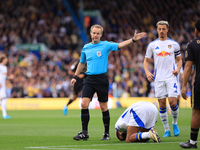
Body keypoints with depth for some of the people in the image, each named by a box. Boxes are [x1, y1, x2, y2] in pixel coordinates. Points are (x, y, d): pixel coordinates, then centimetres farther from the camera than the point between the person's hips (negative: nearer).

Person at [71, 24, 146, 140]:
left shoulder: (106, 45, 0)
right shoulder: (86, 47, 12)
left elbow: (120, 45, -14)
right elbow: (82, 63, 25)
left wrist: (133, 39, -28)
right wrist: (75, 77, 25)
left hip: (101, 79, -3)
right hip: (89, 79, 3)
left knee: (104, 107, 2)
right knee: (84, 104, -9)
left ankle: (107, 134, 13)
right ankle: (84, 133, -3)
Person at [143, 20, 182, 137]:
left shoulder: (174, 44, 6)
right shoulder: (152, 45, 8)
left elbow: (179, 59, 14)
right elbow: (146, 61, 13)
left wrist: (178, 69, -6)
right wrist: (147, 72, -5)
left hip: (171, 77, -1)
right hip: (158, 78, 1)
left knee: (173, 102, -12)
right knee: (162, 104, 0)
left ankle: (175, 123, 14)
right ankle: (167, 130, 9)